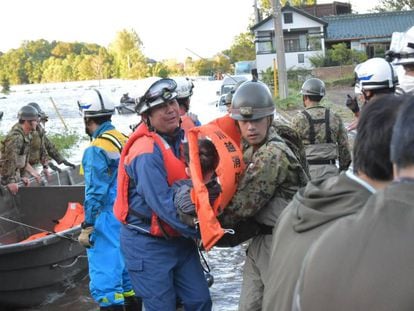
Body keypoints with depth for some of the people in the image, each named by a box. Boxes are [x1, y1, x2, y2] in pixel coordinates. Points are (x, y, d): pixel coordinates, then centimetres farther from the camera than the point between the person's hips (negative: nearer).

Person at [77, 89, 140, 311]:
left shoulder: (96, 149, -15)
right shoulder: (124, 141, 6)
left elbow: (95, 192, -17)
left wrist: (87, 227, -11)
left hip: (107, 220, -8)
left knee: (104, 278, -3)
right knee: (127, 268, 18)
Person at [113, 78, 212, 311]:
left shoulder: (182, 136, 3)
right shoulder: (147, 153, -23)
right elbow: (163, 204, -26)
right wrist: (199, 232, -20)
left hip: (179, 238, 8)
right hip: (148, 244, -7)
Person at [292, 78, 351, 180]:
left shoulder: (299, 119, -6)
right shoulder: (335, 118, 6)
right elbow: (344, 146, 7)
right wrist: (344, 167, 17)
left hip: (308, 170, -3)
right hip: (330, 170, 3)